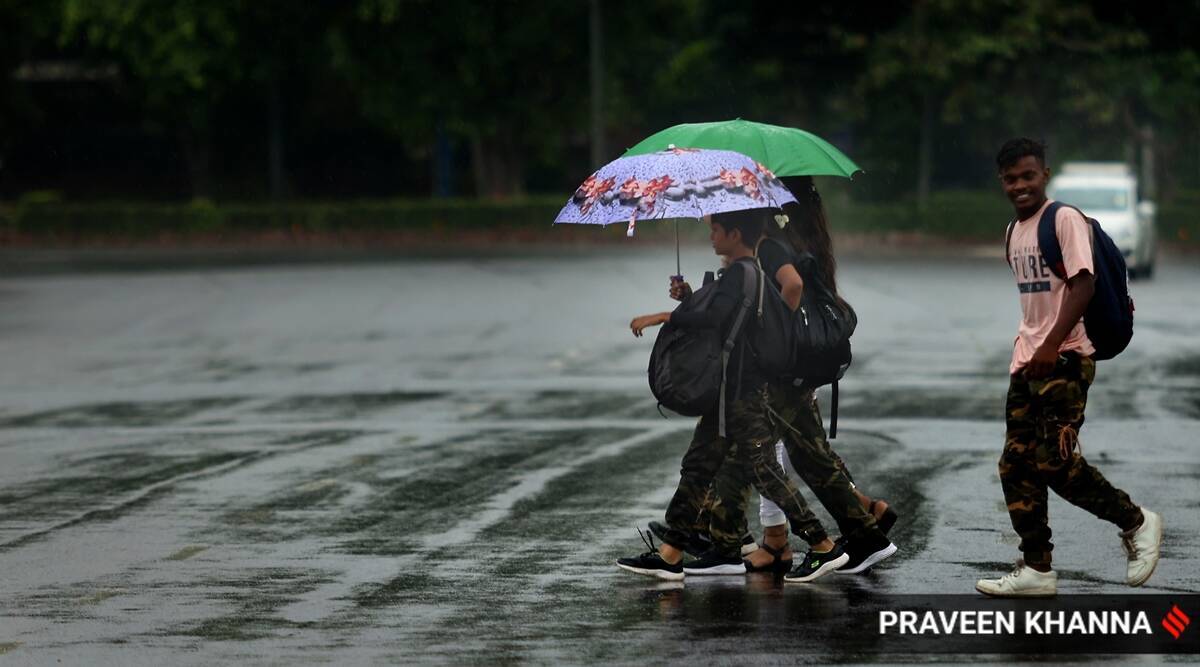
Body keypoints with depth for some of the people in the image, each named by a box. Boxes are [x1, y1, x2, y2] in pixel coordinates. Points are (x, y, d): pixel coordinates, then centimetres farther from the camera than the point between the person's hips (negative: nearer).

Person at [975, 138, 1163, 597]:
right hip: (1026, 362, 9)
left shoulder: (1064, 219, -10)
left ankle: (1136, 523, 5)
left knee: (1055, 460, -14)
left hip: (1064, 360, -9)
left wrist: (1051, 345, -23)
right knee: (1016, 464, 4)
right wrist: (1027, 346, 19)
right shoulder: (1015, 231, 15)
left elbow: (1083, 284, -18)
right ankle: (1036, 569, 9)